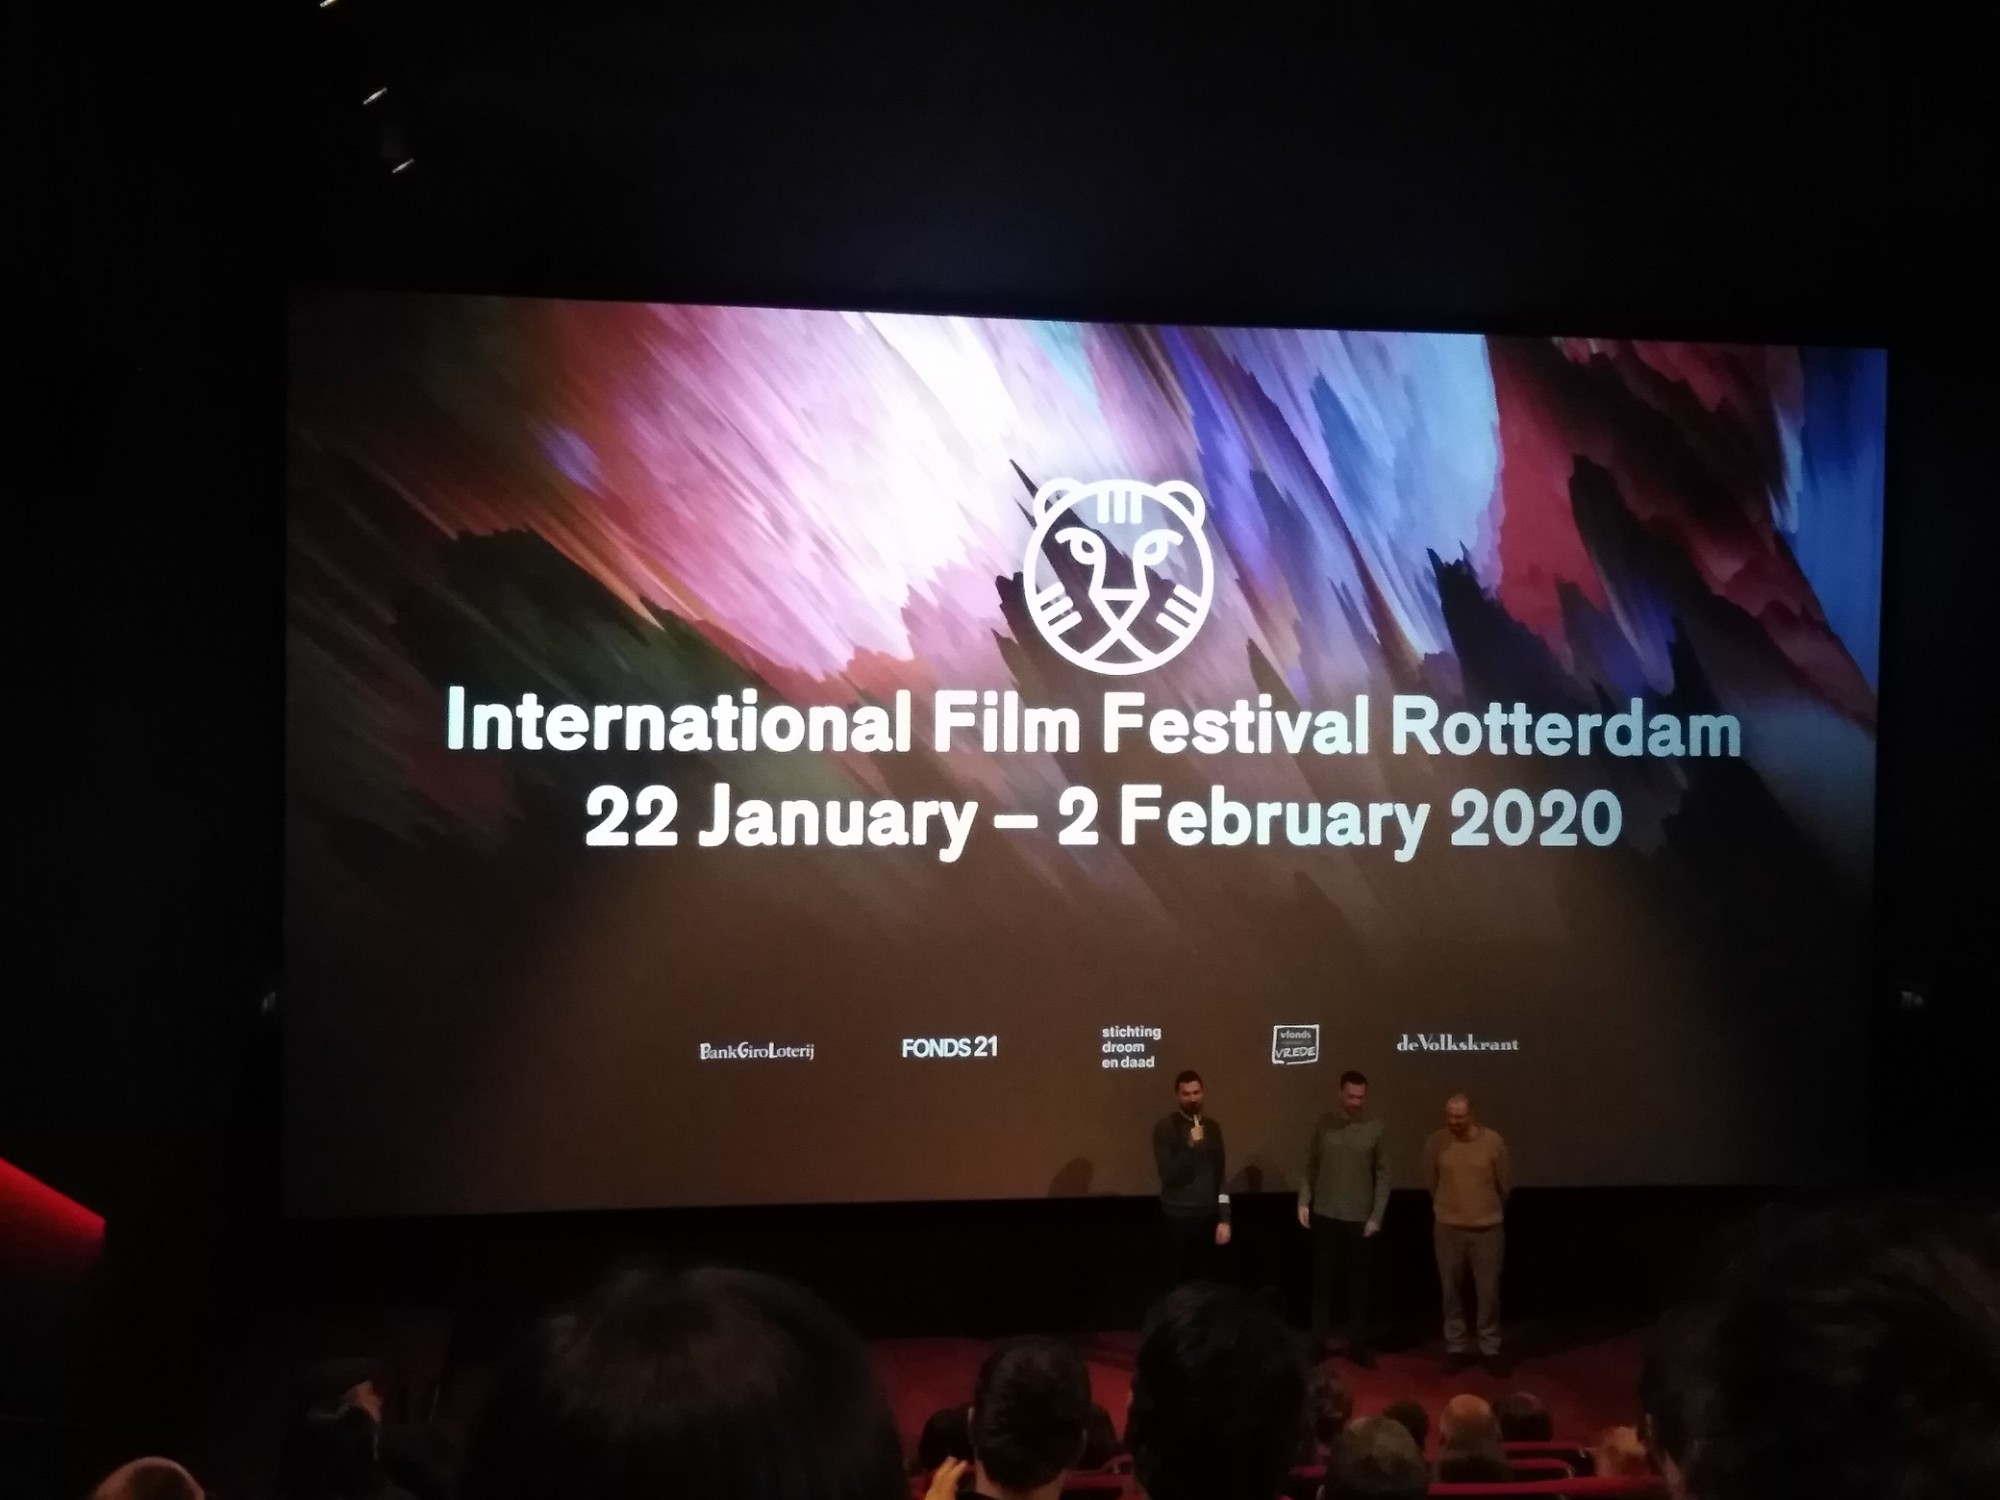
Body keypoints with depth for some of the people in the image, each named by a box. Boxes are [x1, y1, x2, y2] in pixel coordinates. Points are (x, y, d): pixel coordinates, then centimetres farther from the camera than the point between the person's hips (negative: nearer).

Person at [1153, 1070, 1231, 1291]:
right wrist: (1191, 1145, -22)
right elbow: (1168, 1173, -14)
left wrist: (1224, 1217, 6)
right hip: (1177, 1216, -4)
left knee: (1201, 1281, 6)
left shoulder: (1213, 1127, 8)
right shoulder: (1166, 1128, -6)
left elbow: (1221, 1174, 11)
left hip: (1207, 1215, 4)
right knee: (1176, 1282, 0)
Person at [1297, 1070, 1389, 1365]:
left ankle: (1358, 1344, 16)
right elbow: (1311, 1166, 6)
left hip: (1359, 1218, -1)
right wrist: (1303, 1201, -4)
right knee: (1322, 1282, 5)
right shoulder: (1324, 1124, 1)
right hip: (1325, 1216, 1)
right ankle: (1317, 1342, 12)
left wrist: (1376, 1216, -6)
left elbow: (1383, 1175, -1)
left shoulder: (1375, 1129, -3)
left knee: (1358, 1284, 7)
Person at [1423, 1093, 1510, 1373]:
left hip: (1488, 1228, -1)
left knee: (1489, 1292, 4)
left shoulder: (1493, 1142, -10)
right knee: (1452, 1292, 8)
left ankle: (1490, 1350, 16)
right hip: (1448, 1228, 1)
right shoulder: (1436, 1142, -8)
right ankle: (1454, 1348, 19)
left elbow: (1503, 1184, 5)